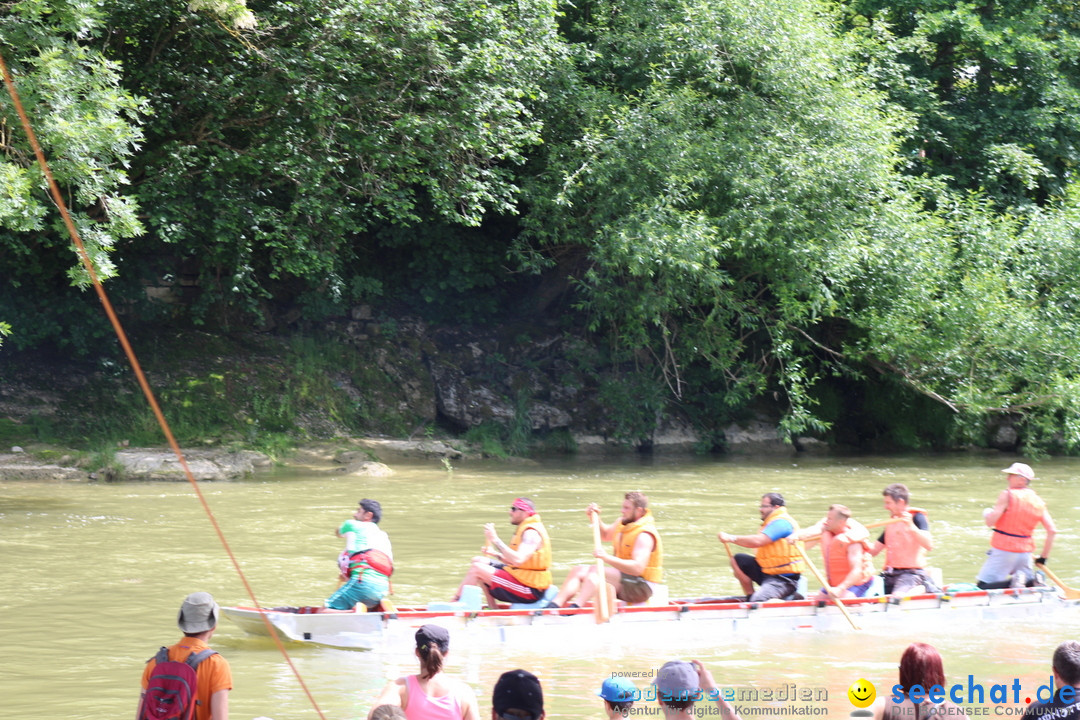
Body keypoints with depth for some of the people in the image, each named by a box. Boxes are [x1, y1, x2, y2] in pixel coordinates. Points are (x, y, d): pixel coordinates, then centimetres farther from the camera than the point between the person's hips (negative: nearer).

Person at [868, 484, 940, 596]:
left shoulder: (917, 517, -4)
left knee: (897, 597, -34)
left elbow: (929, 545, -18)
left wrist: (911, 526, -26)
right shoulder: (892, 523, 19)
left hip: (911, 572, -7)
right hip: (890, 573, 7)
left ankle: (923, 588, -3)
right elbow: (873, 550, 20)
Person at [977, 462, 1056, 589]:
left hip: (1003, 551, -6)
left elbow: (990, 522, -13)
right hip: (1025, 552, 6)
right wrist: (1043, 557, 11)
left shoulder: (1007, 495, -9)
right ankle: (1036, 580, -11)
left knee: (982, 587, -4)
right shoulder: (1038, 502, 8)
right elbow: (1052, 531, 3)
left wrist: (987, 514, 10)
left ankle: (1013, 582, -27)